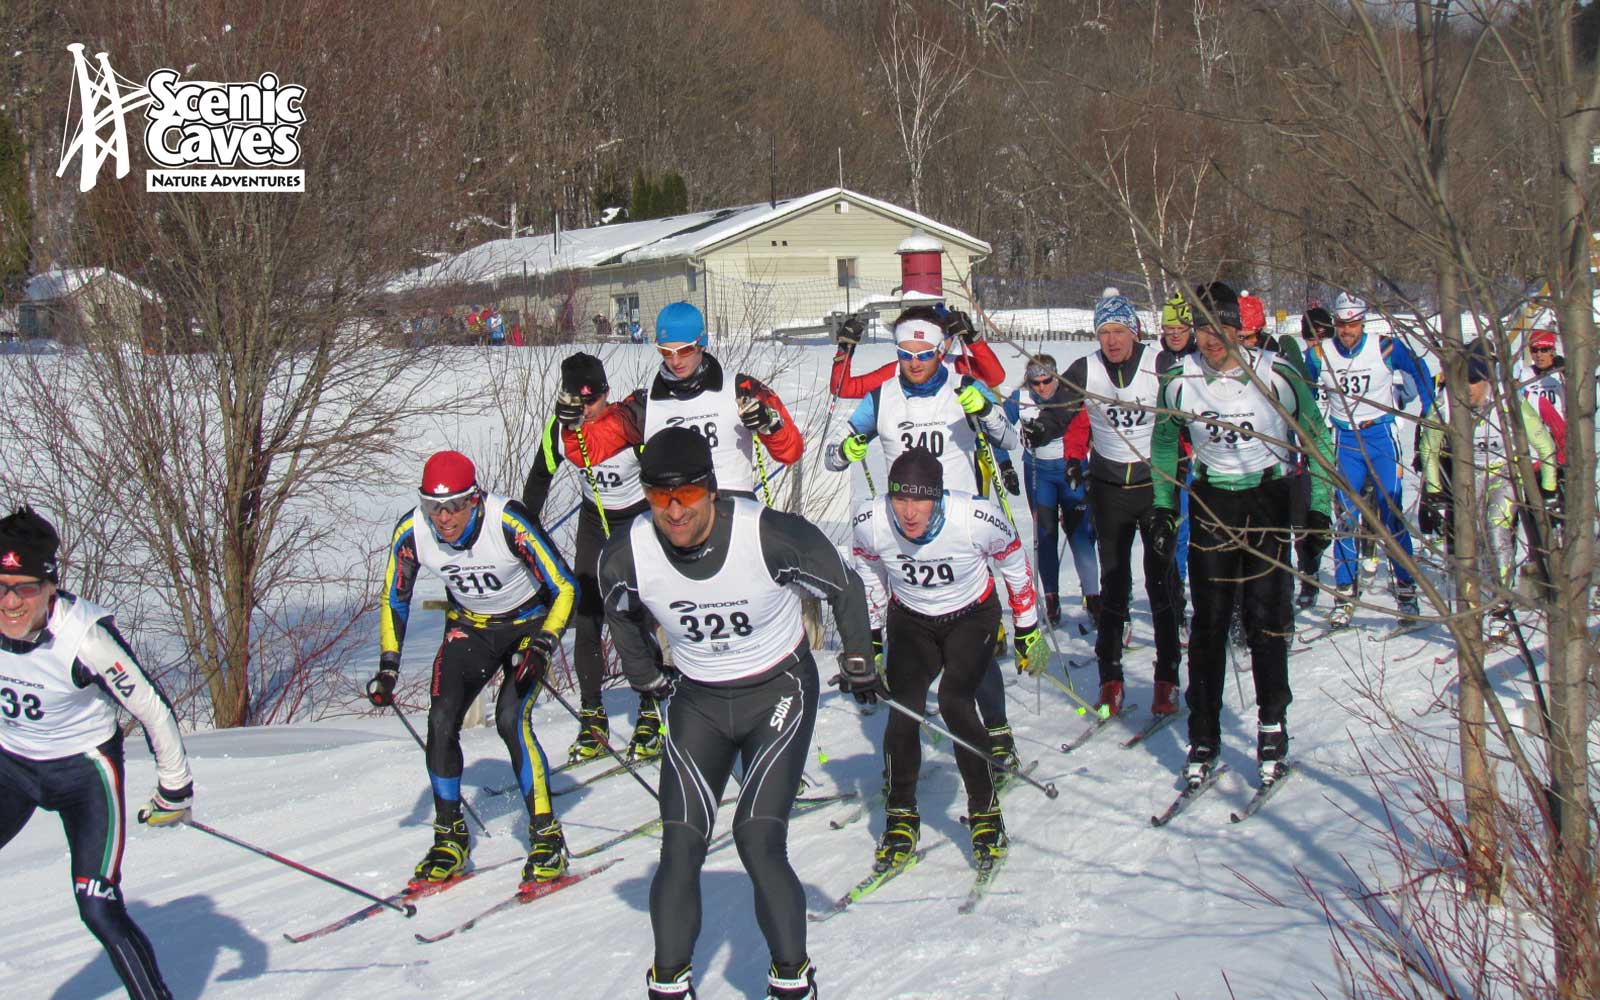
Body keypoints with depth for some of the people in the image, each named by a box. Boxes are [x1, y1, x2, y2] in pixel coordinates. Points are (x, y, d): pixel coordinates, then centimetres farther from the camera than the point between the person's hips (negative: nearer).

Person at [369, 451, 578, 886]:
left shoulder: (508, 522, -32)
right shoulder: (411, 531, -19)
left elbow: (565, 588, -24)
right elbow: (394, 599, -2)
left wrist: (541, 647, -36)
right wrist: (388, 666, -10)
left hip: (529, 623, -4)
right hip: (469, 626, 4)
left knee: (511, 719, -22)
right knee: (441, 721, -11)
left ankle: (547, 837, -12)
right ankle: (450, 838, 6)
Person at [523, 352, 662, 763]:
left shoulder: (631, 420, -23)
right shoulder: (561, 427, -9)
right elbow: (540, 476, 7)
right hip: (594, 522, 4)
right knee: (585, 620, -3)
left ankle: (650, 718, 3)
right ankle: (592, 720, 6)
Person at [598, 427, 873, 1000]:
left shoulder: (772, 535, -26)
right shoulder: (626, 557, -16)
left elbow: (843, 587, -7)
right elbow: (622, 613, 10)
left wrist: (860, 661, 4)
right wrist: (645, 678, 20)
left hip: (779, 691, -3)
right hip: (697, 701, 3)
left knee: (759, 842, -14)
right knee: (680, 850, -5)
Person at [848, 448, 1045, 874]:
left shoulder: (977, 518, -31)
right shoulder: (869, 523, -25)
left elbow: (1015, 562, -9)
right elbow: (868, 575, 0)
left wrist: (1028, 629, 0)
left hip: (972, 616, -2)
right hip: (909, 619, 2)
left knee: (955, 703, -22)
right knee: (904, 707, -16)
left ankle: (985, 812, -4)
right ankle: (901, 818, 3)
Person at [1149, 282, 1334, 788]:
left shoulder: (1275, 375, -14)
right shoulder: (1180, 380, -6)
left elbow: (1317, 439, -3)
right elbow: (1164, 443, 11)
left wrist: (1318, 508, -7)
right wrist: (1164, 508, 6)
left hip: (1270, 500, -2)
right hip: (1211, 503, 2)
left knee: (1267, 620, -2)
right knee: (1208, 622, 0)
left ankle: (1273, 731, 12)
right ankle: (1203, 738, 8)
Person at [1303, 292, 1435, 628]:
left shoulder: (1386, 348, -9)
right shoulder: (1319, 354, -4)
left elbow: (1420, 372, 7)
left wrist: (1427, 411, 5)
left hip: (1381, 435, -2)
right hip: (1344, 439, 2)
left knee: (1392, 513, -4)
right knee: (1345, 517, -1)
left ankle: (1406, 588, 6)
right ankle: (1344, 594, 4)